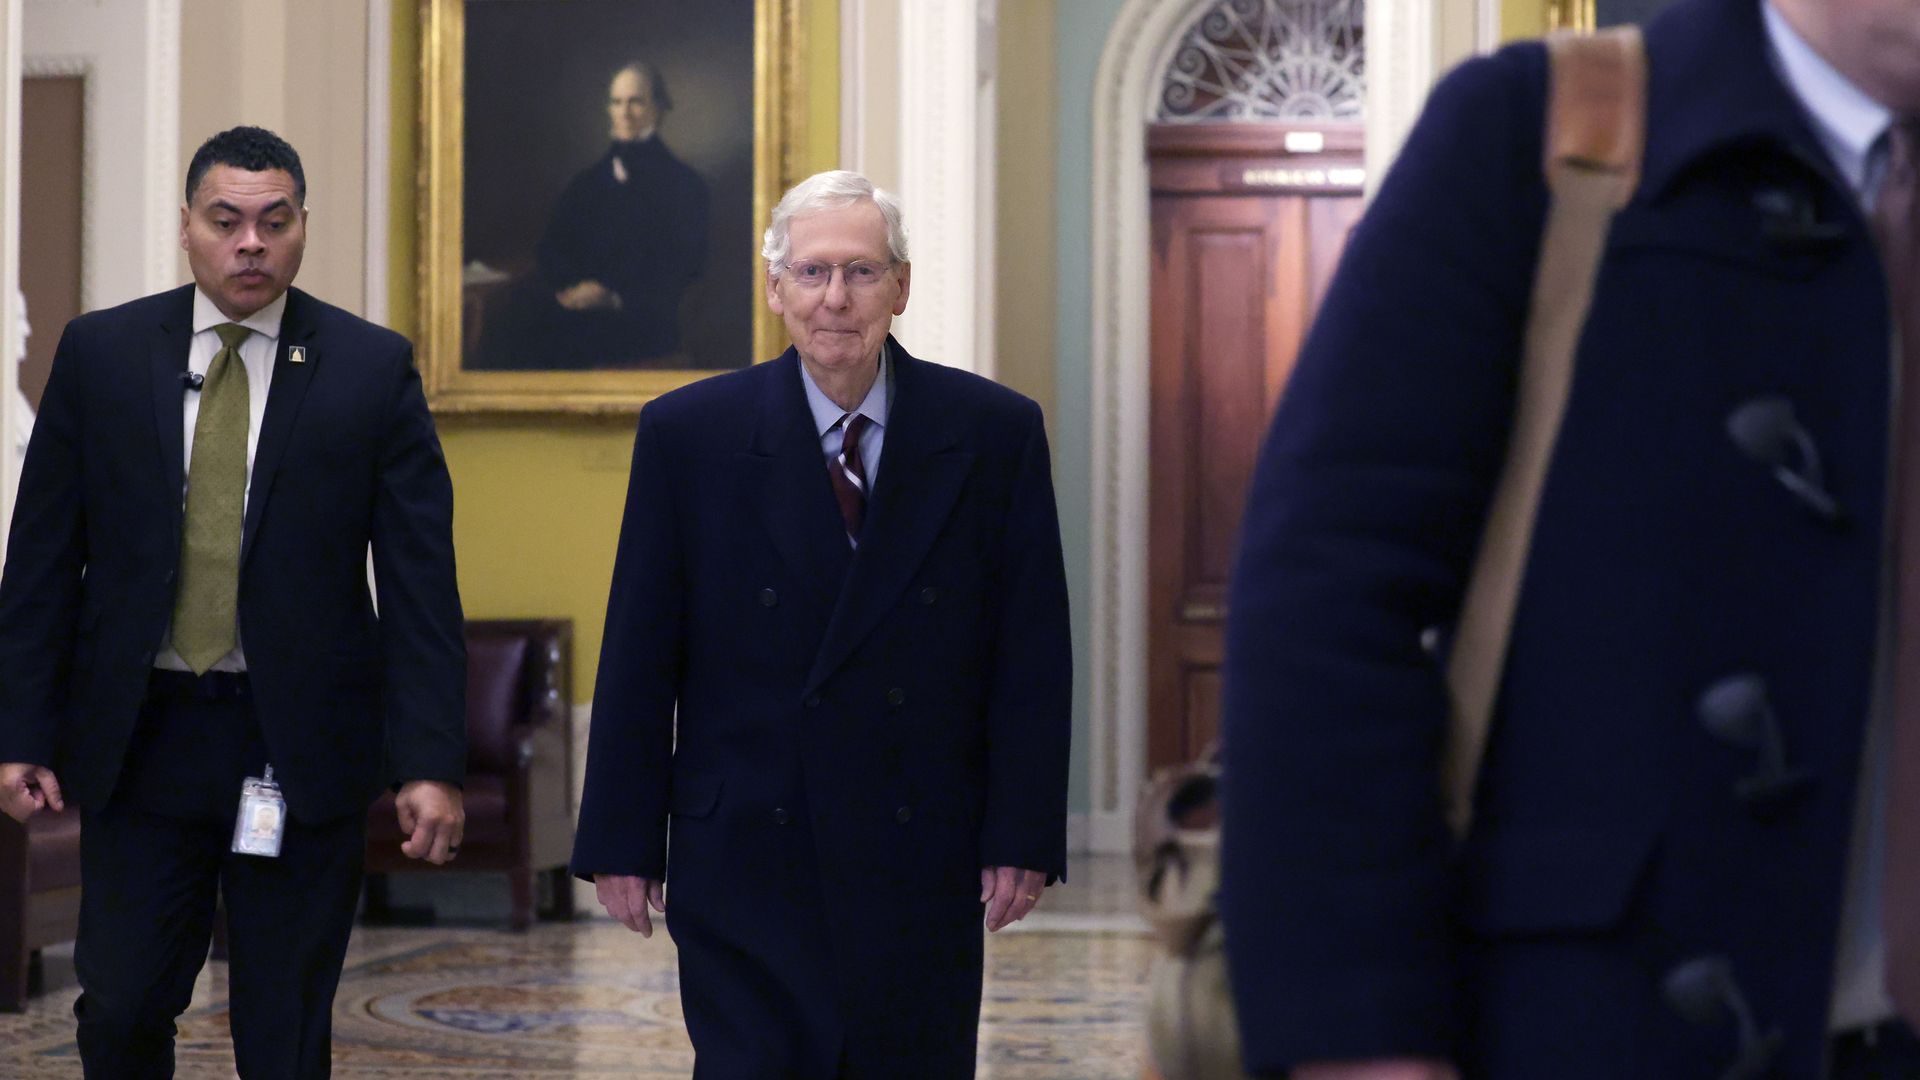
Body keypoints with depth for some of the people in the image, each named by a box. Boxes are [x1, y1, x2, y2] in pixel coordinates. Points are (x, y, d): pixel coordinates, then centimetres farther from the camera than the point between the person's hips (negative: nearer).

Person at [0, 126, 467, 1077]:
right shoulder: (99, 353, 3)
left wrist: (431, 763, -9)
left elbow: (420, 580, -3)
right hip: (139, 738, 1)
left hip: (301, 746, -1)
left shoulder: (373, 369, -1)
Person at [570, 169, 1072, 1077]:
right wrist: (623, 842, -1)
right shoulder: (688, 434, 0)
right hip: (745, 857, -1)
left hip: (925, 862, 1)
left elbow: (1031, 658, 2)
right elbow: (640, 657, 2)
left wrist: (1024, 836, -4)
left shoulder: (996, 433, 1)